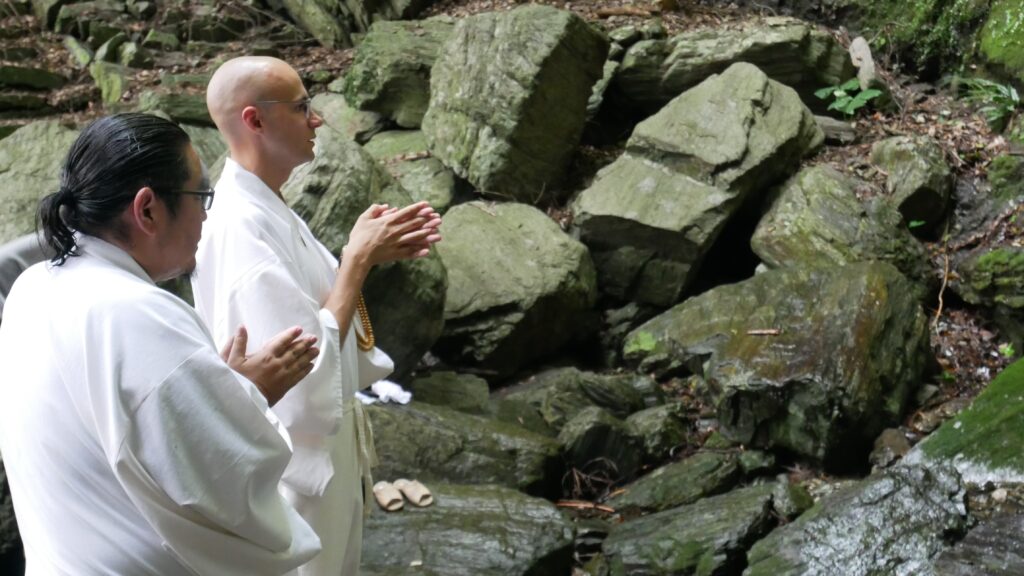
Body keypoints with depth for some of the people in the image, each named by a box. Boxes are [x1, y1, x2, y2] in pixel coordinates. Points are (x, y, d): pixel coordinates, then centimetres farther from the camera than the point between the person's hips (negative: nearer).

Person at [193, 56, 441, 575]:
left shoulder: (268, 208, 4)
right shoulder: (242, 225, -27)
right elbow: (309, 363, -30)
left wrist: (372, 255, 0)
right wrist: (360, 258, -22)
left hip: (326, 438, 10)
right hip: (294, 452, -10)